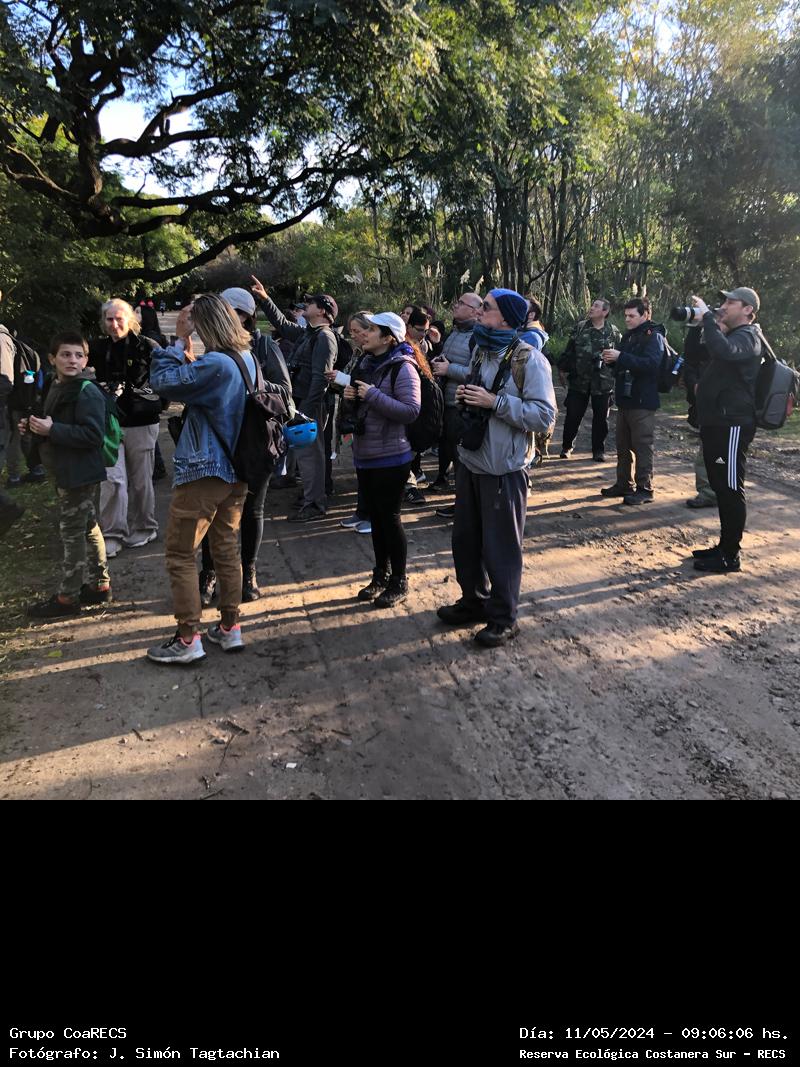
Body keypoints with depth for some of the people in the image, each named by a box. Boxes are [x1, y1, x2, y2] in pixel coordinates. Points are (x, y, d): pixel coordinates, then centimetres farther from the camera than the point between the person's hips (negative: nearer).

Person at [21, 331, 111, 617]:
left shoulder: (87, 392, -17)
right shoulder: (56, 388, 13)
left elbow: (93, 434, -26)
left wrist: (51, 430, -25)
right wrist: (34, 426, 6)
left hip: (80, 474, -10)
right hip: (67, 472, 10)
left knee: (72, 532, -2)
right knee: (87, 529, 16)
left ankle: (67, 597, 8)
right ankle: (99, 585, 27)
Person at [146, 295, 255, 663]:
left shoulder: (215, 364, -22)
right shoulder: (247, 358, 5)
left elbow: (162, 381, -20)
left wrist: (178, 340, -11)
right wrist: (184, 344, 0)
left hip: (203, 472, -8)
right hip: (237, 470, 9)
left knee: (180, 554, 3)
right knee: (227, 548, 16)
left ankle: (188, 638, 7)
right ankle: (230, 627, 23)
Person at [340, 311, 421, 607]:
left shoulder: (402, 368, -13)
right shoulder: (365, 364, 10)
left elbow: (411, 411, -22)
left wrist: (373, 395, -24)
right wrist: (350, 399, -4)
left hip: (390, 458, -7)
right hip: (364, 455, 7)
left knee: (389, 518, 1)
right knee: (375, 517, 15)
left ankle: (398, 582, 15)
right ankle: (381, 575, 29)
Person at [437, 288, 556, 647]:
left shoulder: (529, 359, -14)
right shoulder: (480, 351, 10)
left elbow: (544, 416, -19)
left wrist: (494, 402, -23)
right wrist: (465, 396, 0)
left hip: (504, 469, -7)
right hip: (470, 461, 8)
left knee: (501, 546, 3)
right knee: (466, 539, 17)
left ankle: (503, 618, 19)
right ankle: (474, 600, 35)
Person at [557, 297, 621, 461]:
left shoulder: (613, 332, 1)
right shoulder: (580, 327, 5)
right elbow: (569, 350, 8)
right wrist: (562, 369, 7)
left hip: (603, 383, -1)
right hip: (579, 380, 1)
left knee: (601, 417, 6)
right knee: (572, 415, 5)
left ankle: (598, 450, 19)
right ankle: (567, 446, 22)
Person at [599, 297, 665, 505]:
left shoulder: (654, 336, -9)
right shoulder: (628, 336, 16)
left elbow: (652, 363, -26)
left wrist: (621, 357, -29)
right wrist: (611, 360, 2)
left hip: (643, 402, -8)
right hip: (625, 399, 8)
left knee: (642, 446, -5)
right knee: (623, 446, 13)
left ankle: (644, 489, 1)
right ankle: (624, 484, 23)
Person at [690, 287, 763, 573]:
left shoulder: (747, 337, -12)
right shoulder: (731, 336, 21)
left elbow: (723, 351, -35)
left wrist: (706, 316, -29)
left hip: (732, 426, -10)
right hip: (717, 424, 10)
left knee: (731, 490, -6)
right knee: (721, 488, 15)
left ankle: (730, 557, 0)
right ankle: (724, 546, 25)